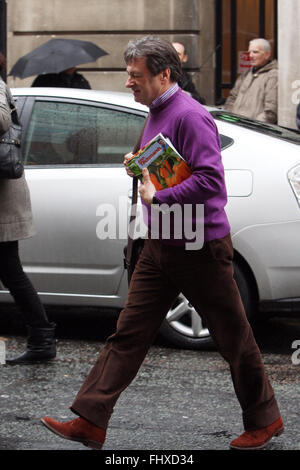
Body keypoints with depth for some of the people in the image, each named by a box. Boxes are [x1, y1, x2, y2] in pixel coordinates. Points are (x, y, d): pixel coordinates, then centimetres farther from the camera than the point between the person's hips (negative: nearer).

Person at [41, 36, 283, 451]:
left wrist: (158, 197, -22)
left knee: (234, 338, 5)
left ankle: (265, 420, 21)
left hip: (201, 248, -9)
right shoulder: (156, 114, 12)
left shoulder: (190, 116, -19)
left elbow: (210, 180, -27)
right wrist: (140, 167, 6)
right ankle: (91, 422, 3)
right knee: (129, 333, 4)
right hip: (160, 247, 9)